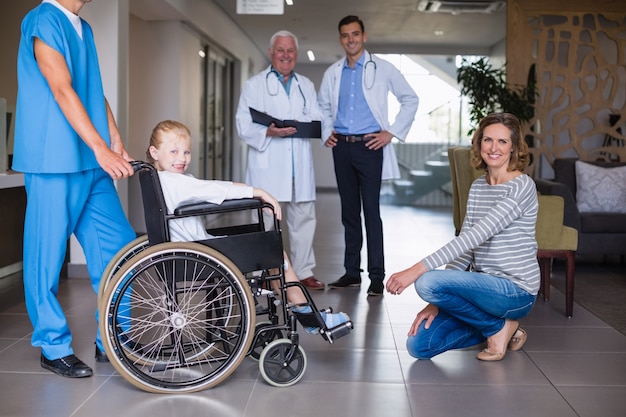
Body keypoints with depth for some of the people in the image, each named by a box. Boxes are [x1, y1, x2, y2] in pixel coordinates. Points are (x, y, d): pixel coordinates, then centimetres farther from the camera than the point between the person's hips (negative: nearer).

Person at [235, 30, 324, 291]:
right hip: (267, 165, -4)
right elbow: (244, 126, -2)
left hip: (300, 165, 4)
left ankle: (304, 272, 16)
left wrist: (302, 125, -9)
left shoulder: (306, 86, 20)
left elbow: (318, 121, 13)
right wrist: (269, 132, -20)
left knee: (304, 217, 6)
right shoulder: (254, 85, 8)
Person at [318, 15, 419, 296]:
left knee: (371, 211, -6)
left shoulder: (381, 68, 1)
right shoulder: (332, 73, 11)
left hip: (369, 146, -4)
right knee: (349, 211, 9)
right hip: (341, 147, 4)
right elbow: (324, 107, 24)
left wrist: (392, 132, -3)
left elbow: (410, 99, 4)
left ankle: (377, 276, -1)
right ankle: (351, 272, 16)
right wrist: (327, 133, 9)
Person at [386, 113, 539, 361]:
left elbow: (476, 236, -25)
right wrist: (436, 302, -5)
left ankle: (499, 327, -4)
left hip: (516, 290, -7)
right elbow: (465, 247, 5)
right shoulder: (477, 187, 10)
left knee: (427, 283, -29)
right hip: (484, 286, 7)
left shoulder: (522, 186, -14)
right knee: (419, 345, -7)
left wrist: (419, 269, -32)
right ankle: (496, 325, 13)